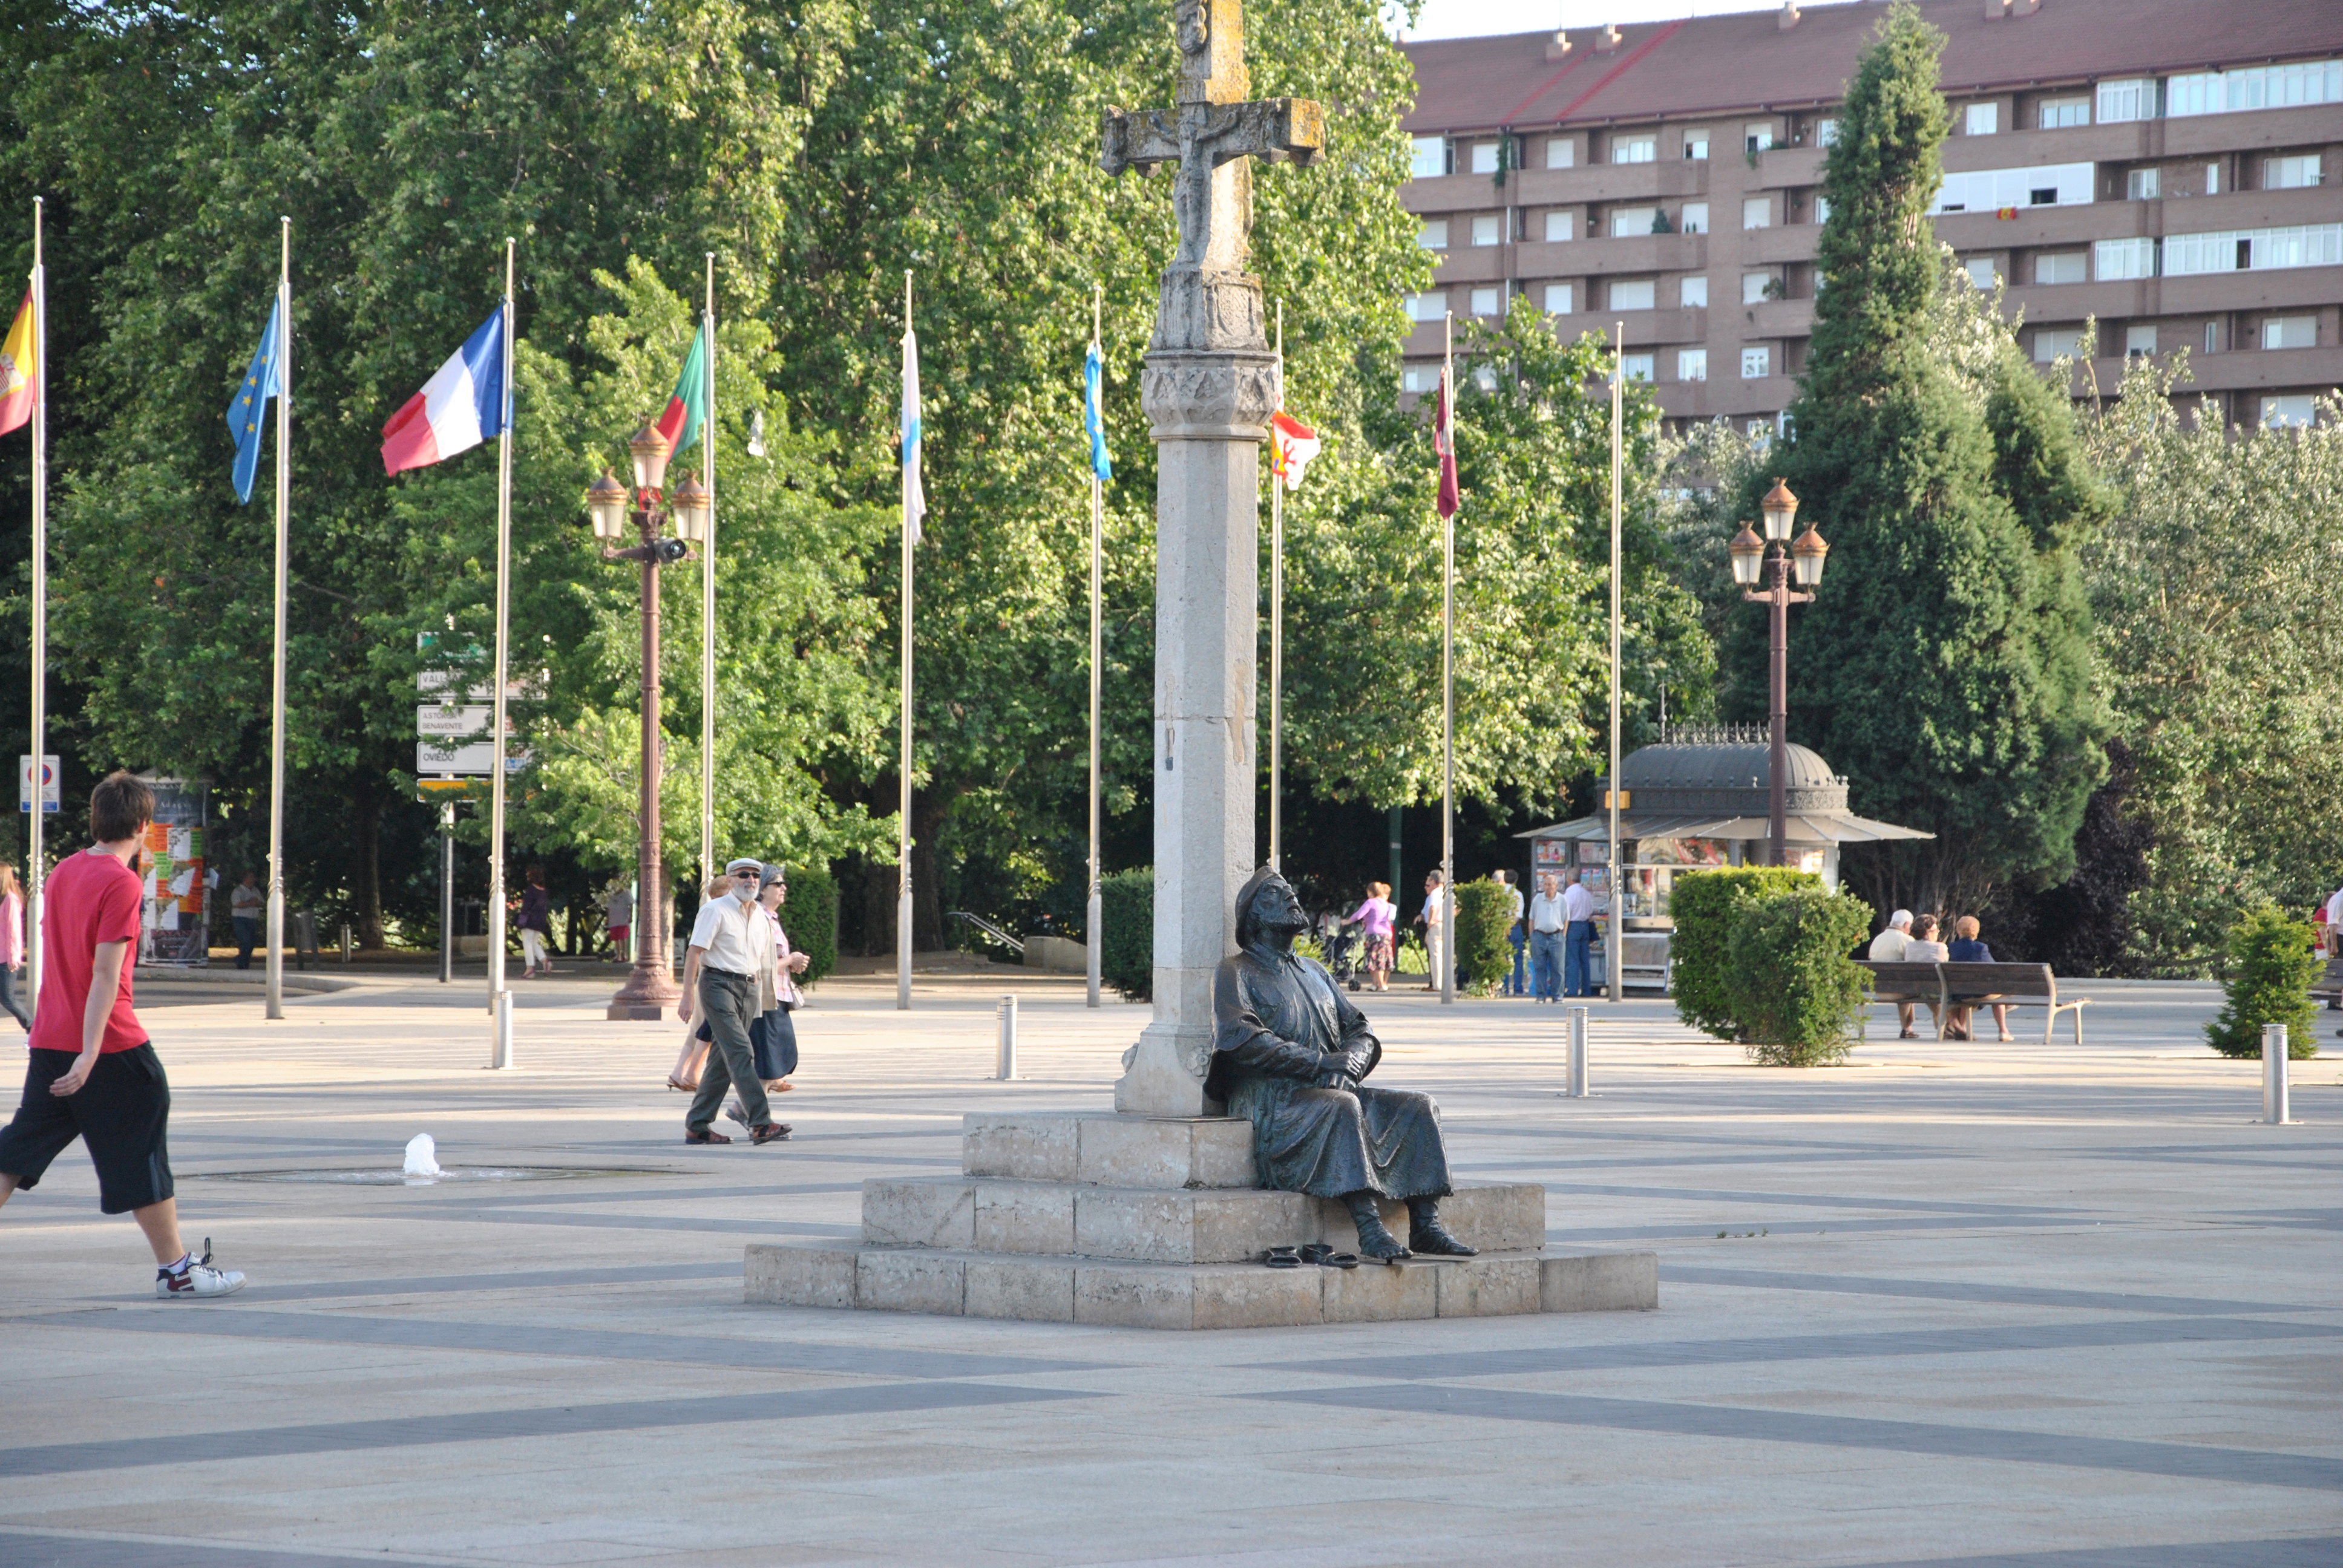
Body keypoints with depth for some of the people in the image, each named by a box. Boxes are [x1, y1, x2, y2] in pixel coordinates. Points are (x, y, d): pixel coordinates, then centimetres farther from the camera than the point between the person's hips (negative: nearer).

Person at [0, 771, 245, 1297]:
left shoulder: (64, 871, 10)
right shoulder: (121, 883, -14)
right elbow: (106, 973, -20)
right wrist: (89, 1054, -24)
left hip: (48, 1038, 7)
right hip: (112, 1046, -7)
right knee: (143, 1154, 4)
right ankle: (176, 1269, 11)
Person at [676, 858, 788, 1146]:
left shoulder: (760, 916, 16)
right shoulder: (715, 910, -5)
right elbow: (694, 951, -10)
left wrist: (764, 999, 21)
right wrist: (688, 995, -17)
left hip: (749, 989, 7)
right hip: (719, 985, -7)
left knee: (722, 1061, 7)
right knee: (740, 1052, -16)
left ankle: (697, 1126, 12)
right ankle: (760, 1123, -23)